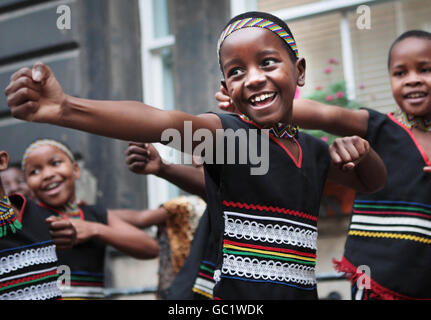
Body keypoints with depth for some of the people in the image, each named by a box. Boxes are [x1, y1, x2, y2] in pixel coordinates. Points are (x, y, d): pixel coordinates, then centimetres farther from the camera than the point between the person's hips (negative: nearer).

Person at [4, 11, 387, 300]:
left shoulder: (315, 151, 9)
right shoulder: (228, 134, -8)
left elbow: (372, 182, 24)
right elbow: (166, 122, -27)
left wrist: (360, 149, 0)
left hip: (303, 290, 6)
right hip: (233, 291, -5)